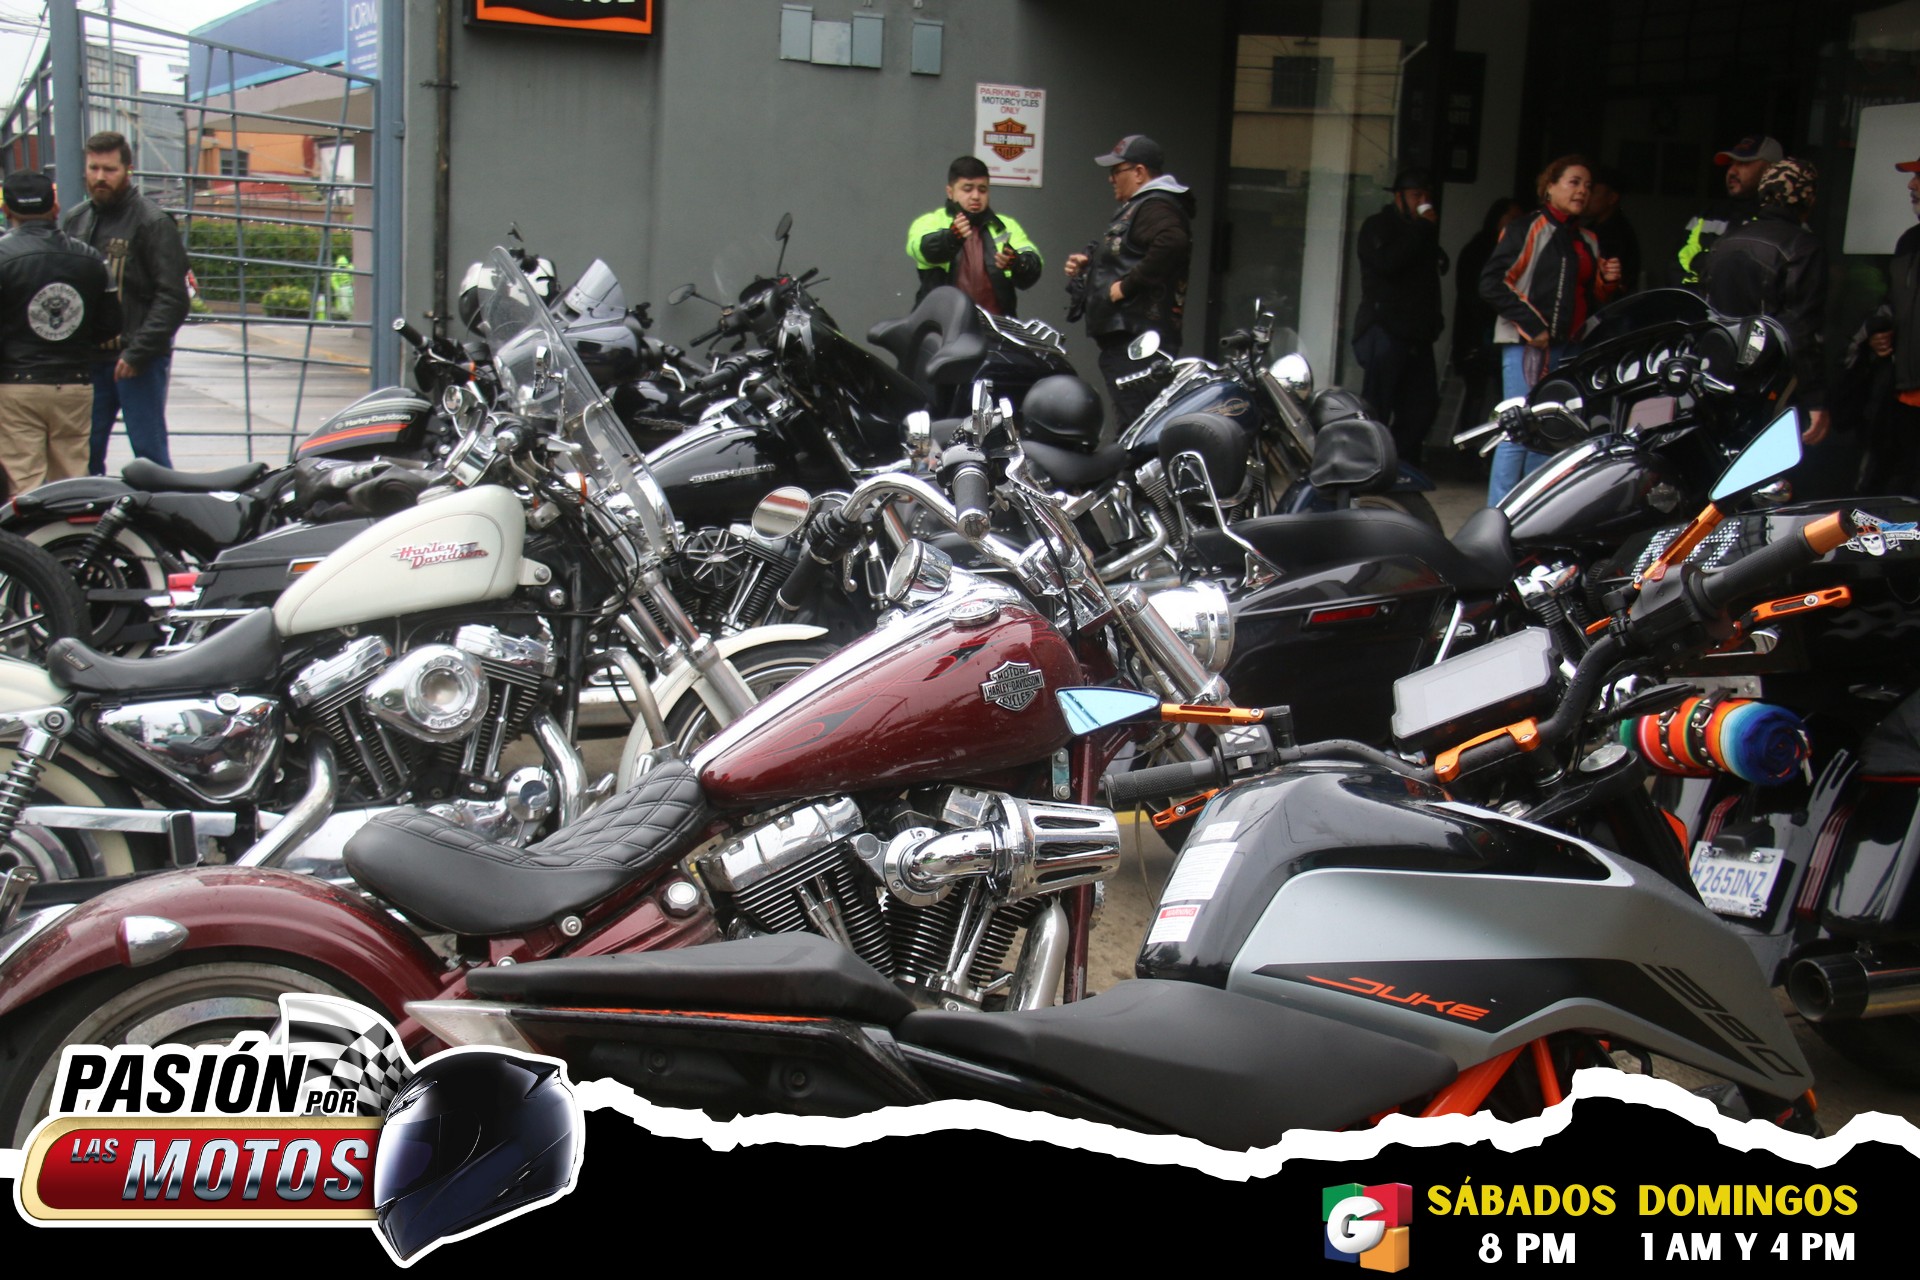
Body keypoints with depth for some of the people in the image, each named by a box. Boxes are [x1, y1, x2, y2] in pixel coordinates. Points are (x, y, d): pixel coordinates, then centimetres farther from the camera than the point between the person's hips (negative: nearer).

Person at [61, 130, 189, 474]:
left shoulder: (152, 222, -6)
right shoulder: (75, 221, 14)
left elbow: (172, 299, -12)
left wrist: (138, 353, -18)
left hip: (138, 361, -6)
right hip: (87, 360, 6)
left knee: (150, 455, -4)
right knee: (84, 455, 8)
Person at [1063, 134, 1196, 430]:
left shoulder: (1156, 207, -11)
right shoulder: (1140, 205, 23)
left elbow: (1171, 244, -32)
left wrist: (1125, 287, -24)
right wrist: (1089, 262, 17)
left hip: (1137, 337, -12)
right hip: (1123, 334, 12)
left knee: (1135, 422, -16)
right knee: (1129, 420, 13)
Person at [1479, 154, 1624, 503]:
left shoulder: (1588, 241, 20)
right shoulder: (1525, 229, -1)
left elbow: (1592, 301, 24)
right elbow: (1491, 283, -9)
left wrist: (1607, 282, 2)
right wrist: (1531, 325, -14)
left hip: (1568, 348, 7)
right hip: (1526, 344, -7)